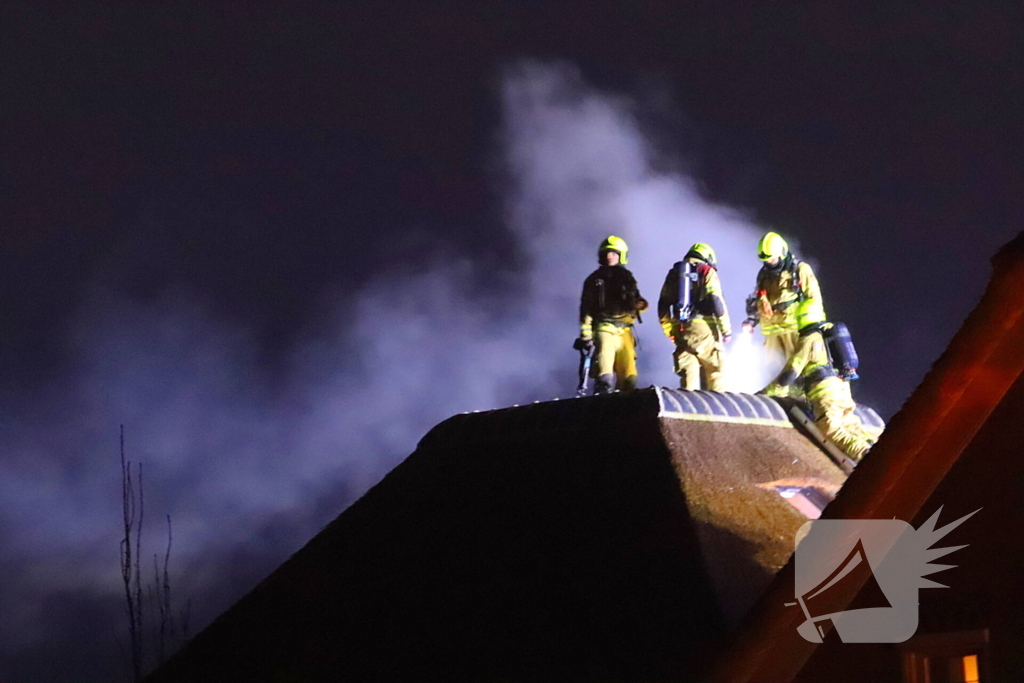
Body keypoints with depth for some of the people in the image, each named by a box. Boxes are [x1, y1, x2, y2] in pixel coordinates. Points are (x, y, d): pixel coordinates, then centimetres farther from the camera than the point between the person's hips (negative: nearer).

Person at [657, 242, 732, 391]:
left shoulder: (674, 274, 16)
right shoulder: (707, 272, 2)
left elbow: (663, 304, 13)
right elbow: (716, 301, -8)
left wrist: (669, 329, 19)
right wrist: (726, 328, -5)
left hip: (681, 329, 4)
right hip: (704, 327, -4)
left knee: (688, 370, 7)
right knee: (714, 370, 1)